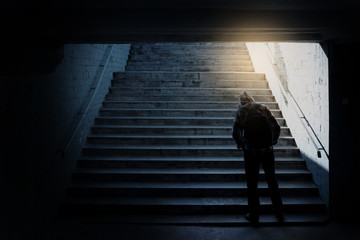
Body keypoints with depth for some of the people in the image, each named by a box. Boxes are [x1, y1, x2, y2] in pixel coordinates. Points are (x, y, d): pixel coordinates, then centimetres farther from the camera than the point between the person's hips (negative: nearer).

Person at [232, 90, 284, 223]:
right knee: (272, 180, 16)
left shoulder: (241, 111, 1)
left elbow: (236, 133, -6)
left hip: (250, 151, -2)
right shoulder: (263, 108, 7)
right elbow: (276, 127, 4)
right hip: (267, 150, 3)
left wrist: (240, 145, 10)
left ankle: (254, 215, 15)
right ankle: (279, 212, 24)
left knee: (252, 183, 8)